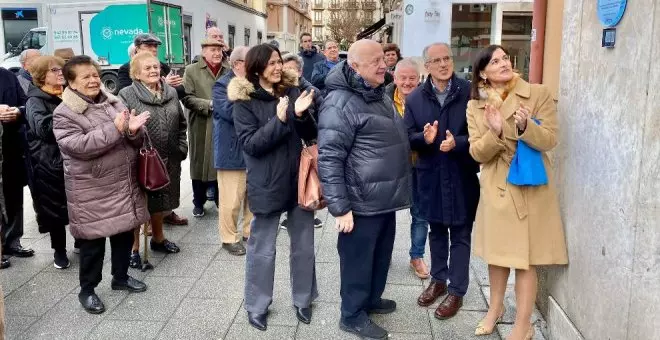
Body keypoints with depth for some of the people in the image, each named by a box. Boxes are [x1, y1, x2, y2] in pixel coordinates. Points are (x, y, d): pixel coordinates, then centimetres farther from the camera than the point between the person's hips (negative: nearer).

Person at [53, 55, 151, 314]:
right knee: (93, 241, 5)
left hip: (124, 184, 6)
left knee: (125, 233, 17)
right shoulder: (64, 114, -9)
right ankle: (87, 290, 23)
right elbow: (79, 146, -23)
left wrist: (133, 130, -15)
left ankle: (120, 277, 37)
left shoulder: (112, 102, 8)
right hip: (92, 191, -6)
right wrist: (115, 129, -27)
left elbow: (134, 142, 9)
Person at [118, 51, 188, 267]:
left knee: (161, 201, 21)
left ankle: (158, 238, 41)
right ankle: (134, 248, 21)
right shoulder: (127, 95, -10)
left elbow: (181, 124, 14)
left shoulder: (171, 92, 8)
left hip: (168, 160, 6)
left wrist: (181, 148, 8)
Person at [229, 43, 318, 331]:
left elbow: (311, 135, 2)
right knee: (262, 249, 9)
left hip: (299, 178, 4)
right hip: (267, 184, -3)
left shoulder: (292, 90, 3)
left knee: (304, 245, 14)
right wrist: (278, 119, -24)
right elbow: (250, 144, -14)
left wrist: (301, 114, -18)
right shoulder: (244, 101, -6)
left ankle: (303, 299, 32)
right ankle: (257, 306, 27)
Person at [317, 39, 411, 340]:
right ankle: (353, 315, 26)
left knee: (381, 254, 23)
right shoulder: (340, 103, -19)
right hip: (362, 203, -9)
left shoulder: (379, 95, 11)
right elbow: (329, 159, -22)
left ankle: (372, 298, 43)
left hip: (385, 198, 9)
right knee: (358, 259, 7)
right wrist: (340, 207, -22)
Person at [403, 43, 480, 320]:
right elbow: (408, 136, 0)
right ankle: (438, 280, 36)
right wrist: (424, 138, -20)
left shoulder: (470, 92, -8)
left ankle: (456, 291, 21)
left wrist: (457, 142, -24)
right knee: (436, 231, 18)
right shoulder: (415, 98, 2)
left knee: (460, 234, 7)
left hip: (462, 175, -3)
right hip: (430, 175, 3)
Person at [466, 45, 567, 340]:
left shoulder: (538, 94, -6)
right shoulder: (475, 106, 2)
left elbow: (550, 140, -10)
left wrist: (525, 126, -29)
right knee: (497, 252, 17)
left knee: (524, 258, 1)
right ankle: (495, 308, 38)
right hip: (495, 187, 3)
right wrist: (496, 132, -23)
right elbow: (477, 152, -5)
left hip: (530, 186, -3)